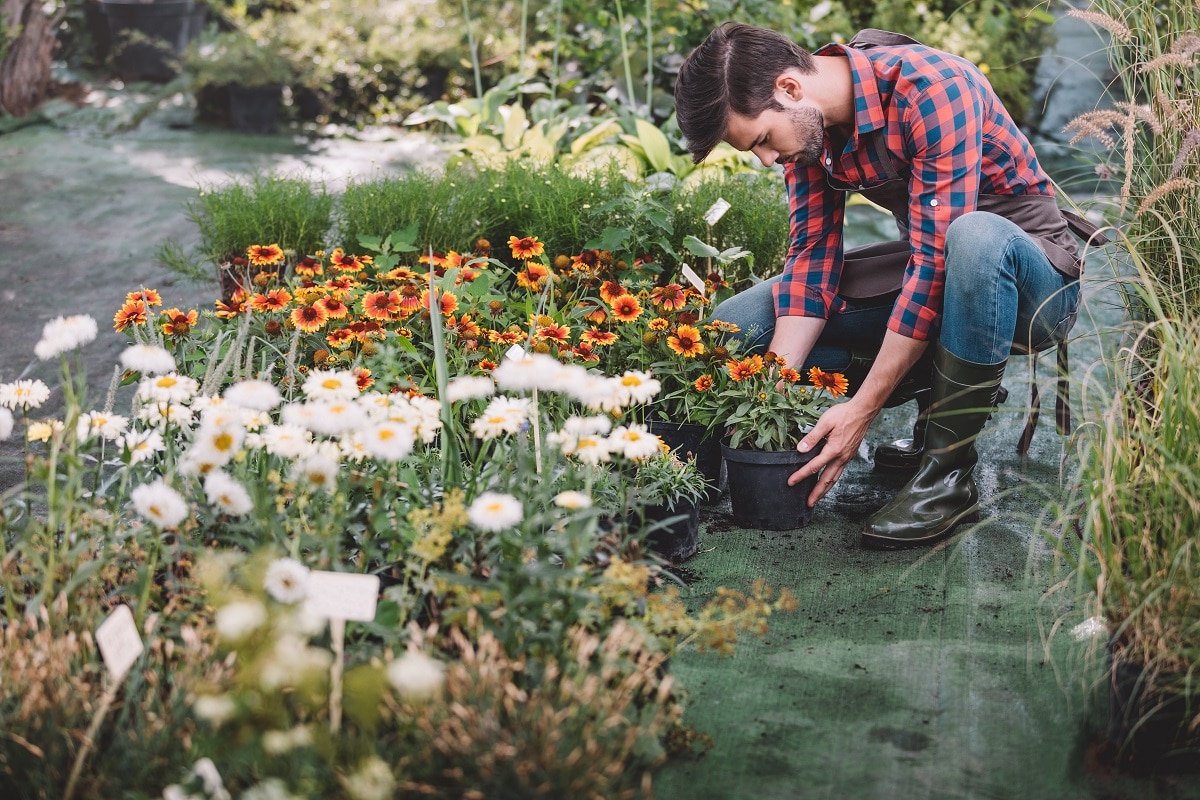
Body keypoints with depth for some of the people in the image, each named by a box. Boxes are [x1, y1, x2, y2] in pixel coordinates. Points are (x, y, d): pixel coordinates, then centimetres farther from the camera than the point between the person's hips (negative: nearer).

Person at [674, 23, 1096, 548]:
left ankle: (948, 471, -27)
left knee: (974, 236, -43)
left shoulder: (931, 90, -28)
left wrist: (862, 409, -32)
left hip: (1032, 273, -6)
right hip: (931, 266, 7)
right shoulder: (807, 120, -6)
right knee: (732, 326, -5)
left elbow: (937, 259, -31)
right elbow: (813, 254, -6)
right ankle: (945, 390, -1)